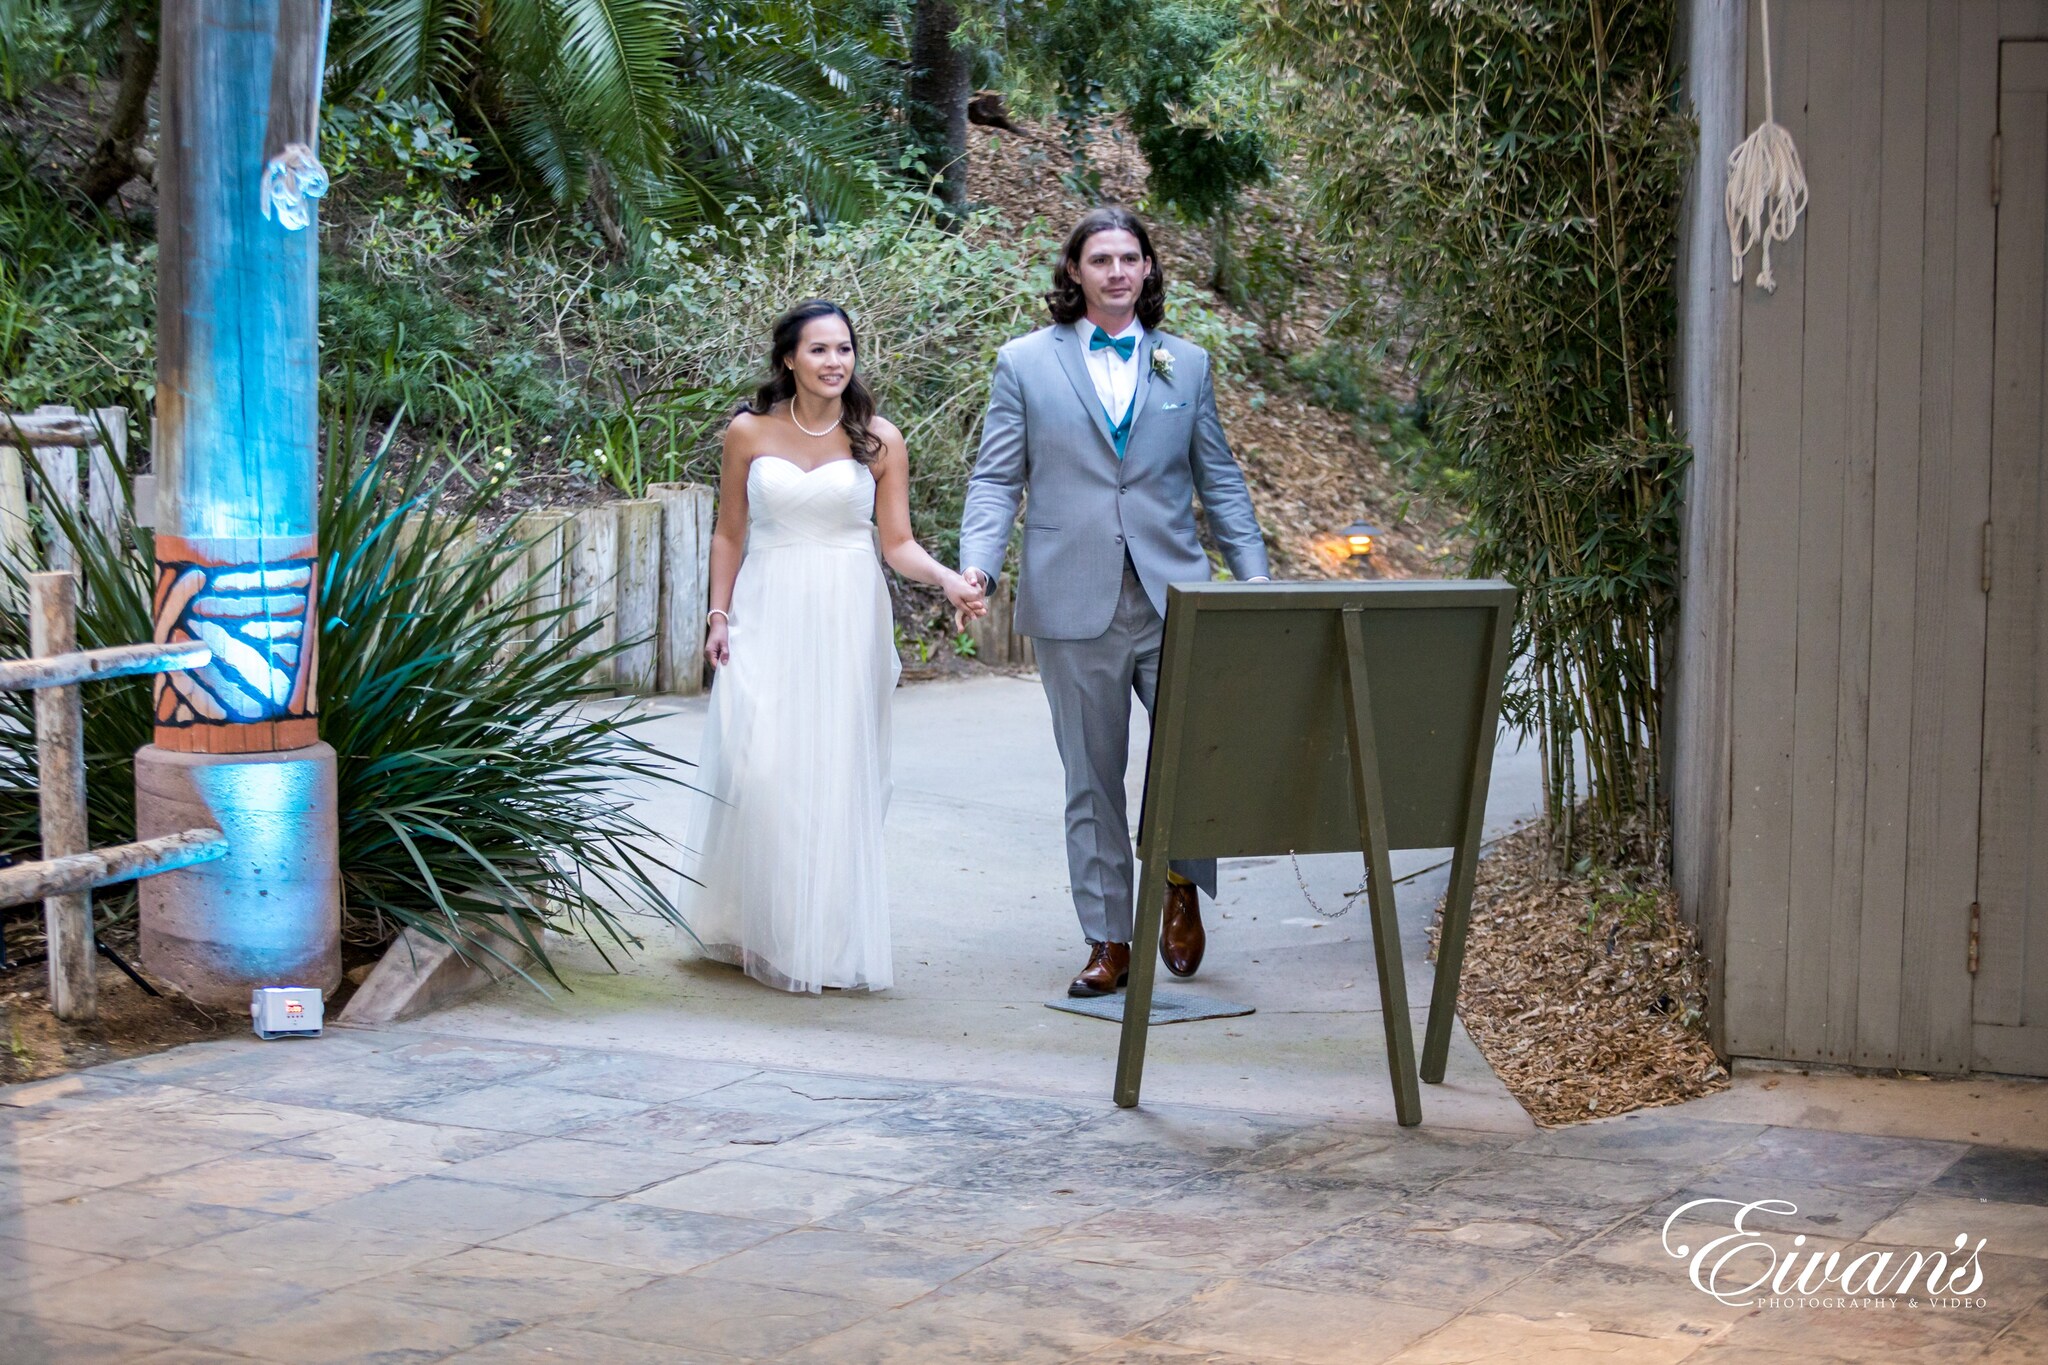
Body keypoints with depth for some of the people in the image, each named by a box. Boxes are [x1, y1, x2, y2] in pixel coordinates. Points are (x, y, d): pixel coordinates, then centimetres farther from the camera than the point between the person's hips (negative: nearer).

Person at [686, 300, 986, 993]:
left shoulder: (879, 440, 2)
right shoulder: (749, 432, 4)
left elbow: (898, 541, 2)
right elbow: (729, 533, 10)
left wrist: (946, 579, -15)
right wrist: (719, 614, 2)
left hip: (846, 621, 0)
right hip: (766, 616, 0)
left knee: (835, 775, 0)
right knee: (760, 770, -8)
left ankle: (827, 942, 9)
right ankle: (759, 930, 7)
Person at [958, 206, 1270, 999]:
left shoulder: (1187, 364, 13)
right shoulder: (1025, 364, 7)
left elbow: (1219, 481, 14)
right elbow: (997, 479, 5)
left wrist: (1256, 579, 4)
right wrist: (977, 565, -11)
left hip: (1175, 600, 1)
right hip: (1075, 606, -1)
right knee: (1091, 780, 5)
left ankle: (1181, 881, 16)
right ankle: (1108, 940, 15)